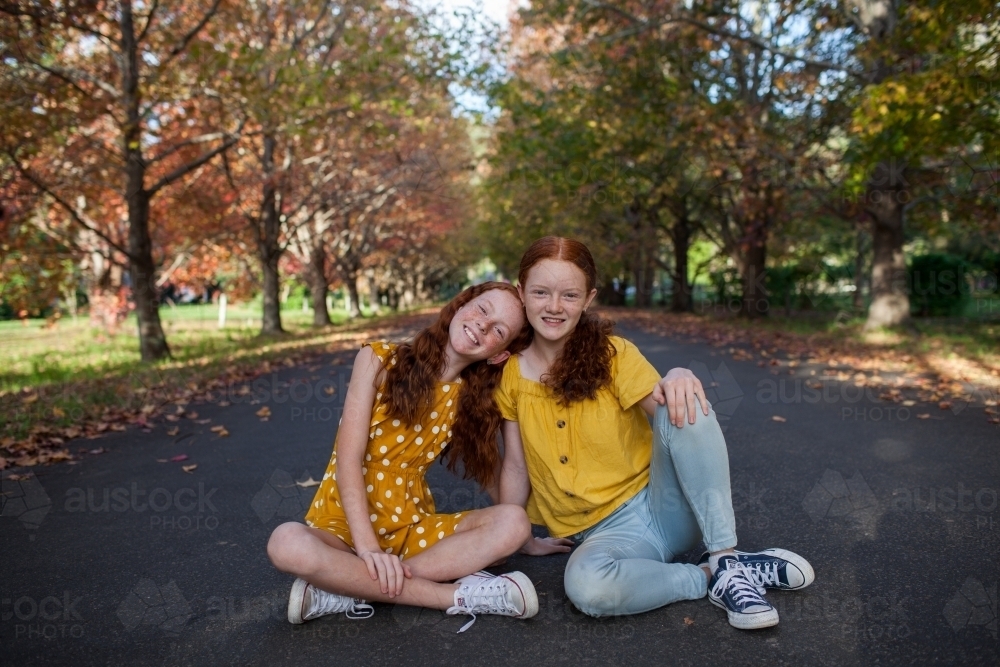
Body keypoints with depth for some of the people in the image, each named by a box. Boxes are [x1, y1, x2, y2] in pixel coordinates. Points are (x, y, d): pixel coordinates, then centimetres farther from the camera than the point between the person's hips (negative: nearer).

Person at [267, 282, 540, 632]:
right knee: (288, 543, -35)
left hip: (413, 528, 4)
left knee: (514, 521, -20)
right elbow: (349, 458, -16)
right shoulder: (380, 360, -9)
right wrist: (367, 546, -24)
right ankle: (460, 596, -28)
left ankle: (348, 591, -23)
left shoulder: (472, 397, 2)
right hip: (345, 525, -3)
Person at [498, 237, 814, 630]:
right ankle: (710, 577, -12)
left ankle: (726, 557, -19)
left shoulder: (612, 353, -4)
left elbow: (667, 410, -12)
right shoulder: (511, 374, 0)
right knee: (586, 585, -37)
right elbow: (516, 466, 4)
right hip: (604, 532, 1)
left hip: (664, 505, 0)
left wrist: (679, 380, -33)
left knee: (683, 407, -29)